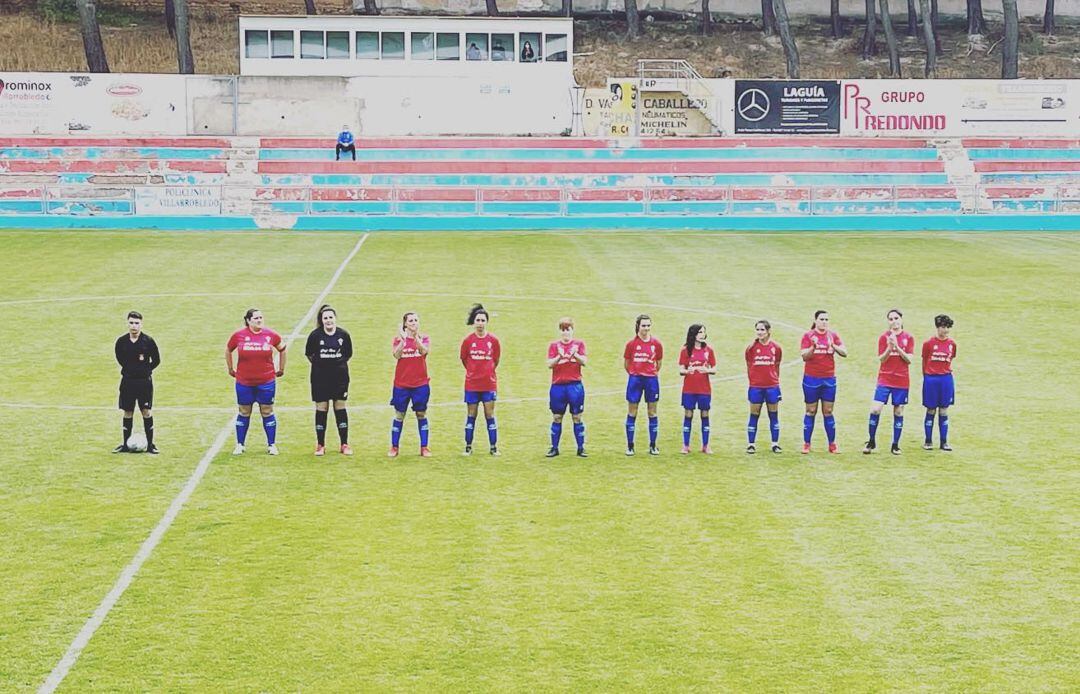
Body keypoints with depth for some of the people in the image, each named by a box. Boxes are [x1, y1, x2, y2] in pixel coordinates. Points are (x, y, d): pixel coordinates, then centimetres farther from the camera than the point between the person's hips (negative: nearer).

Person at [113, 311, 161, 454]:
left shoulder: (148, 341, -6)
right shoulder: (121, 341, 0)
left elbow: (156, 360, 3)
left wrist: (145, 370, -2)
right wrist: (129, 370, 9)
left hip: (144, 381, -2)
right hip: (127, 381, 2)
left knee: (146, 412, -5)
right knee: (128, 413, 7)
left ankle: (150, 444, 3)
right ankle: (125, 444, 16)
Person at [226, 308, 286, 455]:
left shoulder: (270, 335, -3)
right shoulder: (239, 335, -4)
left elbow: (282, 349, 13)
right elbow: (228, 350, 13)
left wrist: (281, 369, 15)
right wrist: (230, 369, 15)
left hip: (266, 382, 0)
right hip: (244, 382, 0)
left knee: (267, 413, 6)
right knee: (244, 413, 10)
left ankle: (272, 445, 15)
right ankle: (239, 445, 20)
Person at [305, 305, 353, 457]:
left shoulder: (343, 334, -3)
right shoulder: (315, 335, -7)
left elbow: (348, 355, 10)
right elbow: (309, 354, 6)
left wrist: (338, 364, 7)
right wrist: (319, 364, 7)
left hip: (340, 377, 1)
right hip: (320, 378, -1)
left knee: (340, 409, 5)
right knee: (321, 410, 3)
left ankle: (344, 444, 12)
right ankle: (320, 445, 11)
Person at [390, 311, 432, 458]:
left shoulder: (424, 339, 3)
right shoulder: (398, 339, 2)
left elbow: (424, 350, -18)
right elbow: (396, 355, -15)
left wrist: (416, 336, -27)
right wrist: (403, 339, -23)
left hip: (420, 383, 0)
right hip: (401, 384, 0)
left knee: (421, 414, 4)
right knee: (399, 415, 5)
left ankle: (424, 447, 10)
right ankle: (394, 447, 13)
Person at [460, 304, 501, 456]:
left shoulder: (493, 340, -2)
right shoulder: (468, 340, -3)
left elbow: (496, 360, 10)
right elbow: (463, 359, 9)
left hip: (489, 383, 0)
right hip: (472, 384, 0)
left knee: (490, 415, 2)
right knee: (471, 415, 5)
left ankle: (494, 447, 8)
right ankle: (468, 447, 12)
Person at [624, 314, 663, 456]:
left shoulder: (656, 344, 0)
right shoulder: (631, 344, -3)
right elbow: (626, 363, 8)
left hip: (651, 379, 1)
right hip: (635, 379, -1)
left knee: (652, 413, 5)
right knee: (632, 413, 3)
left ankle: (653, 446, 13)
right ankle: (630, 446, 9)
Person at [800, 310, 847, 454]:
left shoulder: (832, 335, 5)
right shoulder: (808, 335, -3)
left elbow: (844, 353, 0)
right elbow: (804, 356, -9)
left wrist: (833, 346, -17)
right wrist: (813, 347, -26)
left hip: (829, 379, 2)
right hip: (811, 379, -2)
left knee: (828, 412, 6)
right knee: (811, 411, 3)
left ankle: (832, 444, 9)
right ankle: (806, 444, 8)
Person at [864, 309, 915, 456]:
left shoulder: (908, 338, 2)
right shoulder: (884, 337, 1)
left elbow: (909, 359, -6)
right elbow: (881, 359, -3)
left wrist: (897, 347, -17)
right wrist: (889, 348, -20)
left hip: (902, 381, 1)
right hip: (885, 379, -1)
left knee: (898, 412, 4)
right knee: (875, 410, -11)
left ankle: (895, 446, 12)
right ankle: (871, 442, 5)